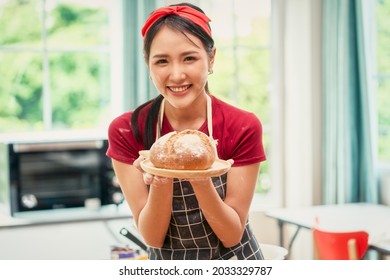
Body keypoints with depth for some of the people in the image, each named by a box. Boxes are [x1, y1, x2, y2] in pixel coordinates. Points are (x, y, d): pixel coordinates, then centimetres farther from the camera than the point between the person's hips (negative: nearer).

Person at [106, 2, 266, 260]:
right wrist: (161, 182, -28)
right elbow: (152, 237, -12)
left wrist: (200, 180, -28)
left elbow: (233, 235, -13)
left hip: (233, 261, -1)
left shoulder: (244, 127, -16)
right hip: (166, 265, 2)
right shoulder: (126, 131, -14)